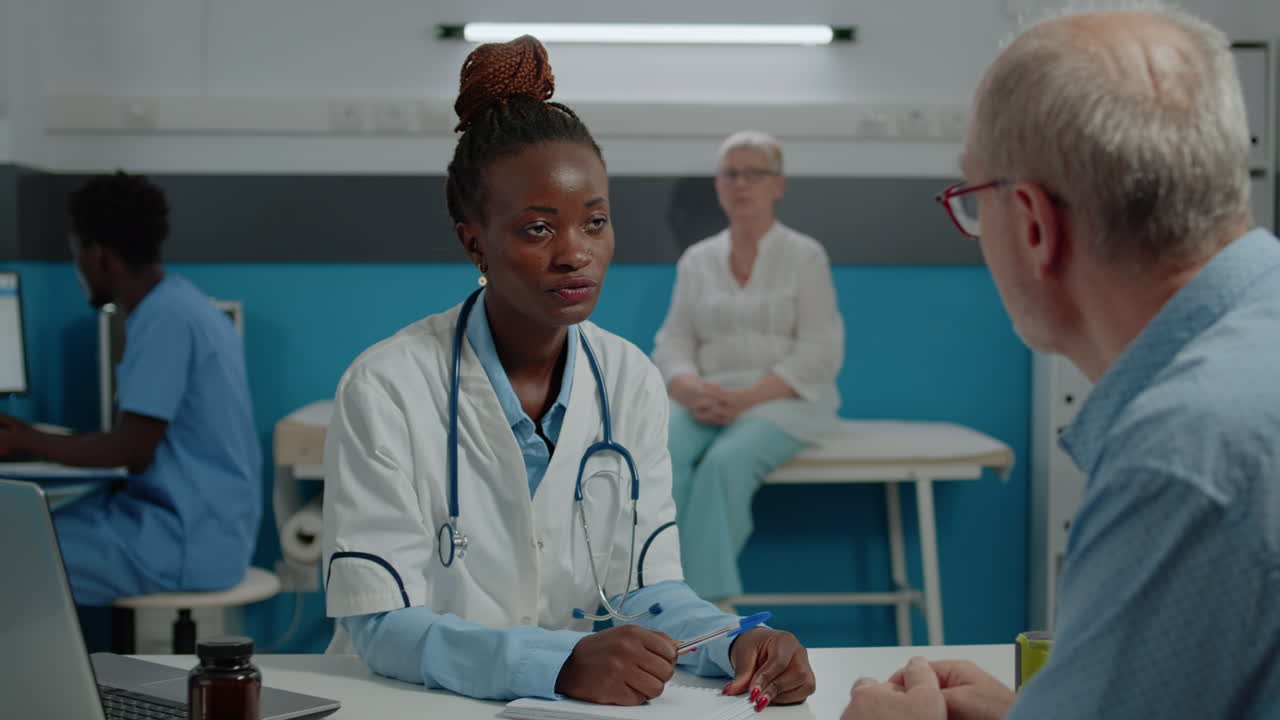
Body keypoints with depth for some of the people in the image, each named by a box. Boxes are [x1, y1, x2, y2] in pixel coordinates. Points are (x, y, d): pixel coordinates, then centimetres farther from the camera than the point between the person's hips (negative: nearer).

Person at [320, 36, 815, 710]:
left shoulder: (630, 378, 3)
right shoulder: (387, 388, -12)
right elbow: (381, 625, -15)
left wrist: (735, 644, -15)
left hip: (591, 704, 3)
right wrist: (564, 664, -28)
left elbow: (646, 585, 5)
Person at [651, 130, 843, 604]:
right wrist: (692, 390, -15)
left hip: (781, 400, -3)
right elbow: (673, 344, 9)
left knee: (727, 460, -35)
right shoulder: (697, 259, 15)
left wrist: (745, 398, -17)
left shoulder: (805, 256, 5)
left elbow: (819, 353, -4)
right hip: (708, 401, 3)